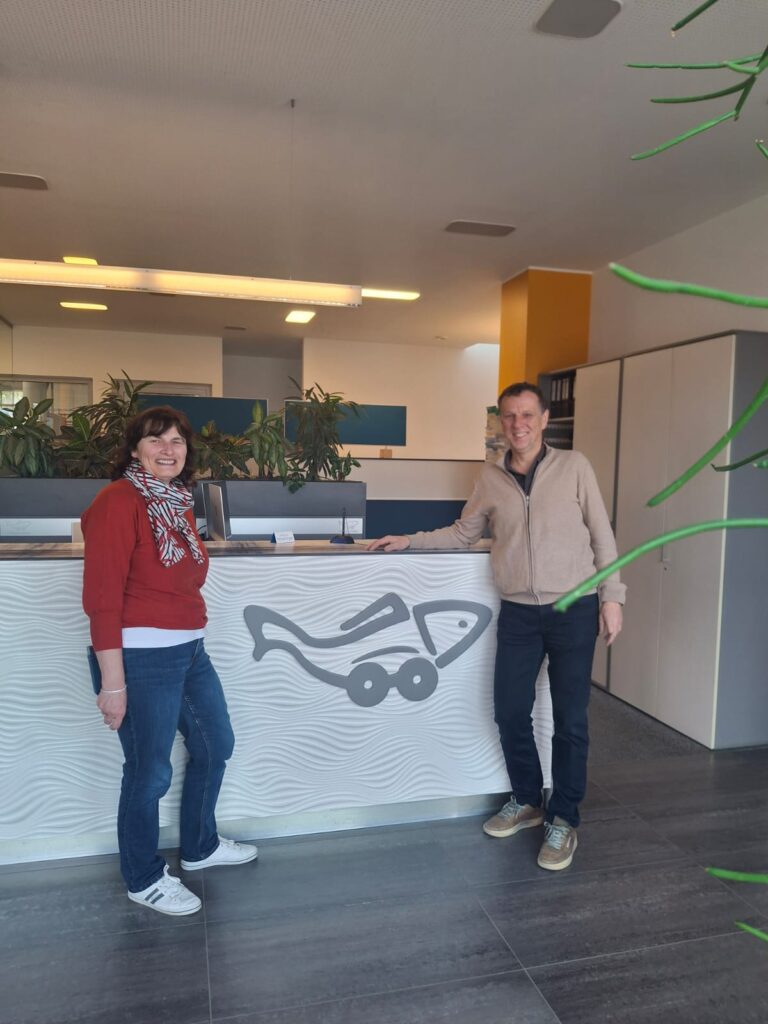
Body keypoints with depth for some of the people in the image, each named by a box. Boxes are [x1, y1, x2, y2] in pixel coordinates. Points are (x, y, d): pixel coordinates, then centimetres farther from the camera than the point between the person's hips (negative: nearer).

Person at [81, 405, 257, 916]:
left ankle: (201, 846, 46)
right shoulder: (118, 501, -15)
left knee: (215, 746, 22)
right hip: (140, 658, -9)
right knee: (150, 772, 8)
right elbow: (101, 598, -19)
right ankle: (144, 880, 33)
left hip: (190, 651, 9)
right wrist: (112, 683, -19)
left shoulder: (179, 501, 9)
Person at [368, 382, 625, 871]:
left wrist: (612, 596, -4)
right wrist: (409, 541, 6)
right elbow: (463, 533, 15)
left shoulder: (574, 466, -3)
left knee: (569, 719, 5)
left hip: (574, 609, -3)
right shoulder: (491, 477, 5)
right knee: (510, 712, 8)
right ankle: (527, 802, 32)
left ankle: (564, 820, 23)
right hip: (518, 611, 3)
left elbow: (602, 534, 0)